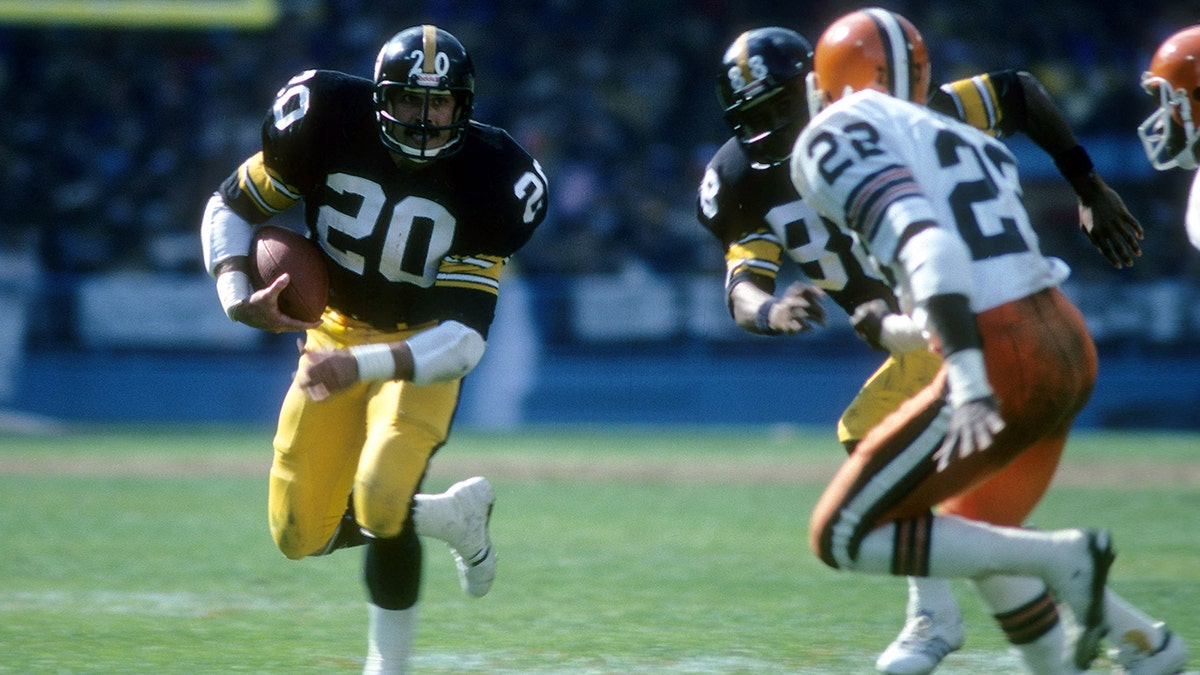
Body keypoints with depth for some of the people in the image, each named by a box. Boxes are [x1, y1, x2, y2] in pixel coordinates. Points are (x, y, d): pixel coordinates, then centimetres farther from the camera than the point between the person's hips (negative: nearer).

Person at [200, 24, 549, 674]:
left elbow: (464, 339, -26)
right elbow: (231, 206, -5)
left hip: (421, 352, -3)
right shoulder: (329, 124, -19)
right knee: (304, 537, -1)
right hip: (335, 335, 3)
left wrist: (359, 367, -41)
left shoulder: (486, 177, -23)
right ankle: (456, 513, 24)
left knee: (380, 502, -27)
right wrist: (236, 295, -25)